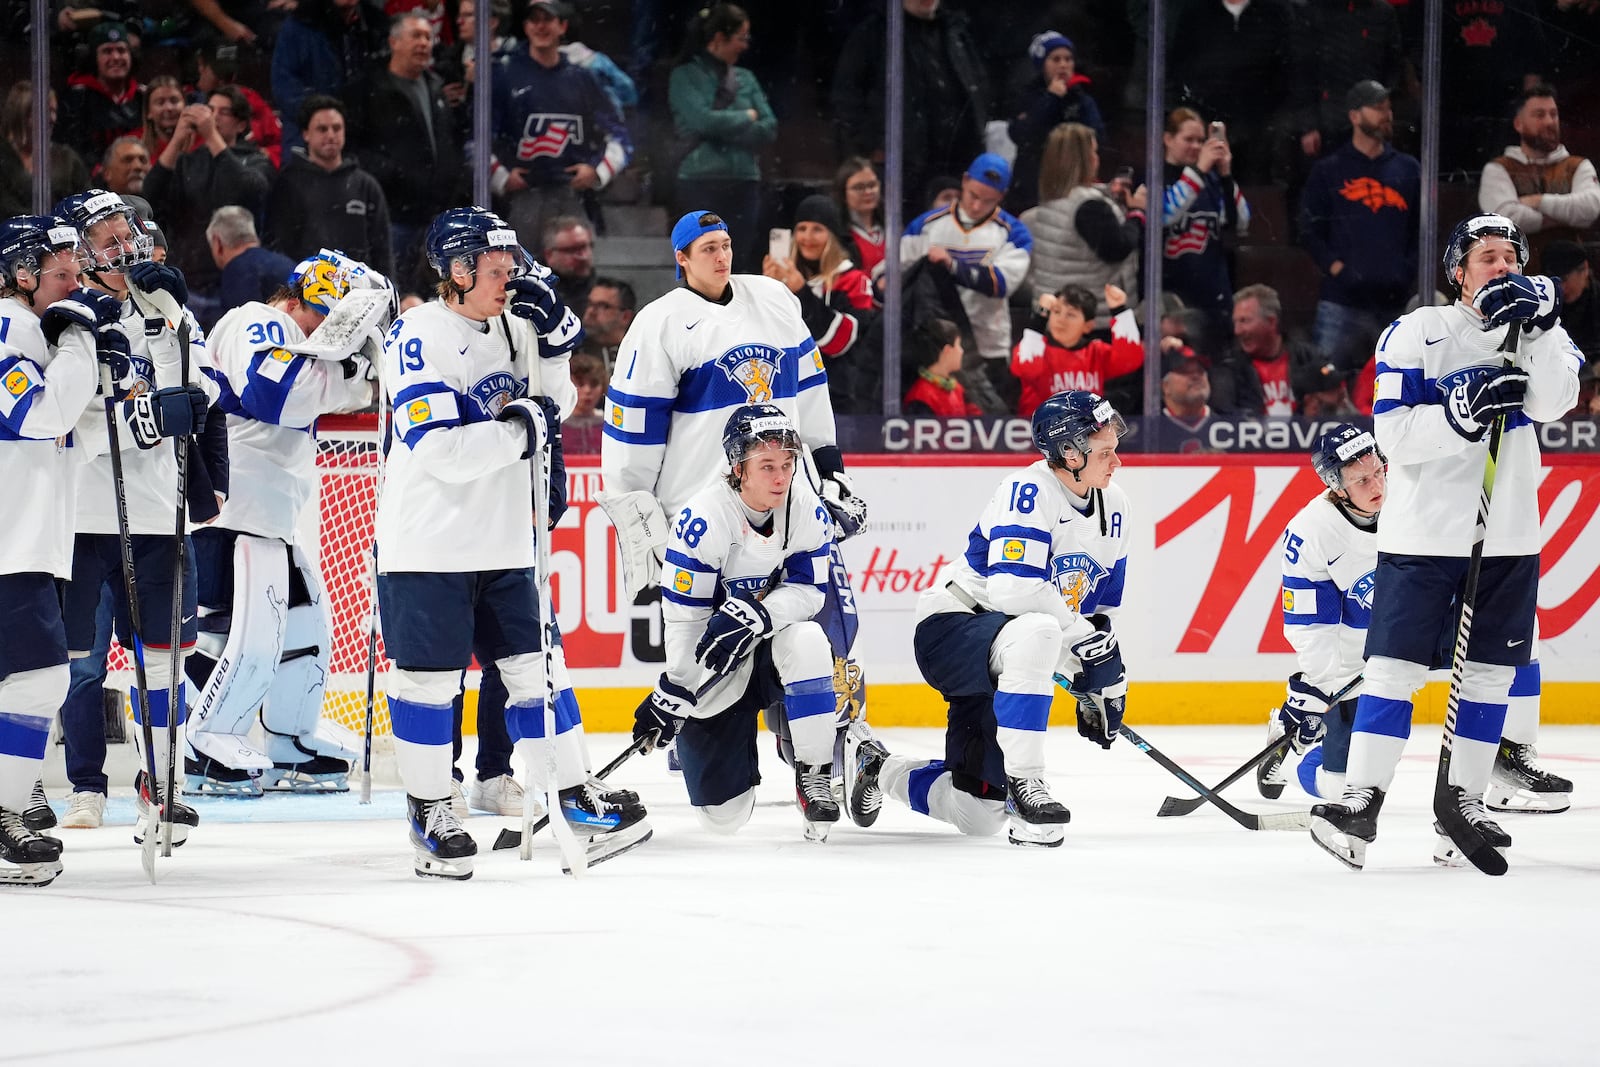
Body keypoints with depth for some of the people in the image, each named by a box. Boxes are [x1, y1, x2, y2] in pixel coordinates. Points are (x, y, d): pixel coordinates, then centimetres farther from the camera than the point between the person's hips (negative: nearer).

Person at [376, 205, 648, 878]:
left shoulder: (510, 327, 8)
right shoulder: (419, 338, -16)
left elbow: (553, 405, 17)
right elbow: (442, 453, -25)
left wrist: (555, 332, 2)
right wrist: (520, 427, -18)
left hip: (502, 542, 7)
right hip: (429, 542, -7)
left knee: (535, 668, 9)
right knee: (428, 680, 0)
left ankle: (574, 798, 14)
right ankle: (428, 814, 11)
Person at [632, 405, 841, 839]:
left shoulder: (807, 509, -12)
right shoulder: (703, 520, -24)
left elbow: (809, 591, -12)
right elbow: (684, 620, -20)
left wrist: (754, 615, -30)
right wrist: (673, 694, -21)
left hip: (774, 646, 3)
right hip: (714, 665, -2)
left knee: (807, 643, -36)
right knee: (723, 815, -6)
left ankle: (816, 775, -19)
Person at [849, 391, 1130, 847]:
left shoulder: (1113, 506, 4)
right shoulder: (1029, 492, -21)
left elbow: (1102, 604, 16)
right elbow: (1013, 590, -32)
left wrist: (1106, 679, 11)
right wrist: (1086, 637, -28)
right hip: (950, 628, -8)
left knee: (979, 814, 5)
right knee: (1035, 635, -43)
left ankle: (879, 770, 34)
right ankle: (1022, 782, -36)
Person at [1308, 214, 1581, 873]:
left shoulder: (1539, 329, 7)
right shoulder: (1416, 335, -3)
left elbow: (1554, 402, -13)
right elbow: (1394, 436, -11)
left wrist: (1538, 325, -25)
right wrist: (1463, 409, -25)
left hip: (1508, 538, 4)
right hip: (1423, 533, -4)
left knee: (1489, 674, 7)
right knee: (1395, 667, -7)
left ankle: (1463, 809, 16)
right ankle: (1360, 802, -6)